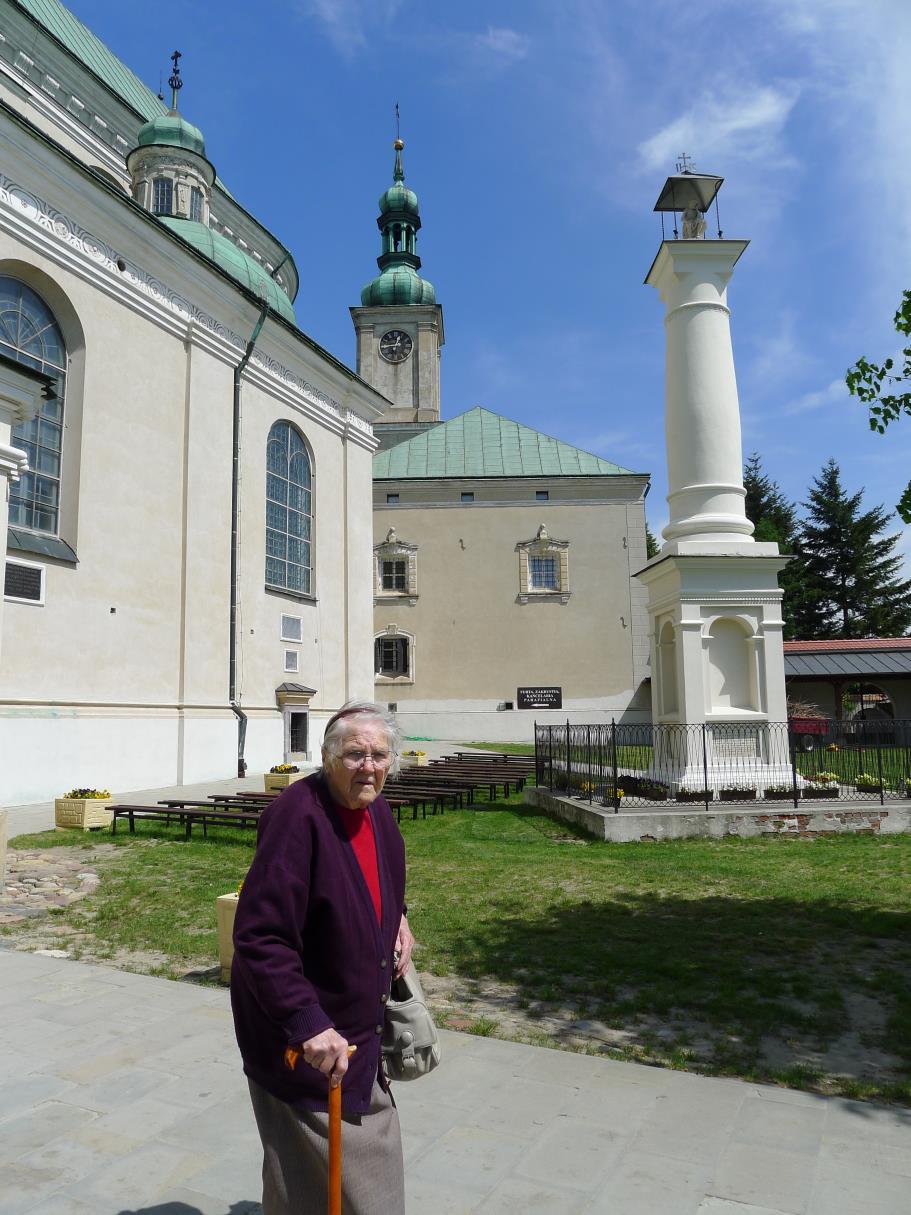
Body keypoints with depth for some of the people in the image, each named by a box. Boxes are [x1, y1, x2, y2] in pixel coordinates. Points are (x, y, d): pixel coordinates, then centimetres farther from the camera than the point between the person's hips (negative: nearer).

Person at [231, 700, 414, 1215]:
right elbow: (259, 937, -32)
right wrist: (307, 1024, -34)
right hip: (304, 1040, -8)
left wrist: (397, 917, 5)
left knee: (372, 1150, 28)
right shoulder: (297, 816, -30)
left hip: (361, 1024, 8)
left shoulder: (376, 809, -3)